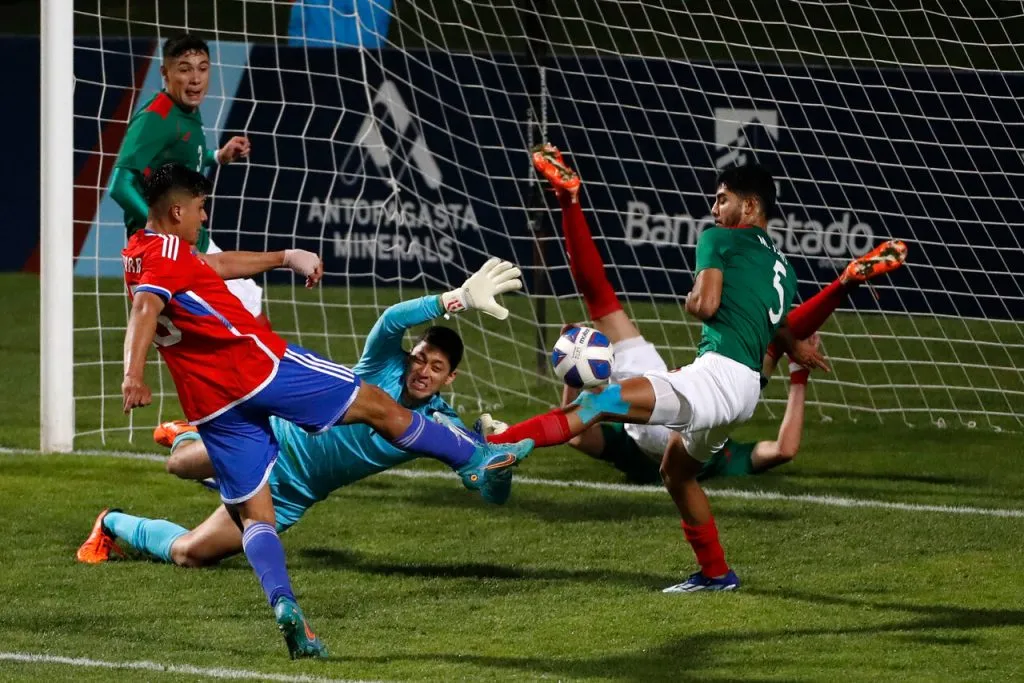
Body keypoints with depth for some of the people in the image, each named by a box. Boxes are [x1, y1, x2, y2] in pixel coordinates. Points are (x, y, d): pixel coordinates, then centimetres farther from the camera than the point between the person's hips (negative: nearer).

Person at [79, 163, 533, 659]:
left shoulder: (137, 254, 17)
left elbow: (215, 265, 30)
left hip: (211, 407, 8)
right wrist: (133, 374, -43)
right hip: (260, 366, -8)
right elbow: (145, 308, -28)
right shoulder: (167, 251, -10)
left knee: (253, 515, 7)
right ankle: (476, 461, 25)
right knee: (376, 405, 10)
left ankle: (282, 602, -19)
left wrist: (284, 258, 36)